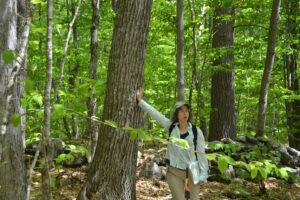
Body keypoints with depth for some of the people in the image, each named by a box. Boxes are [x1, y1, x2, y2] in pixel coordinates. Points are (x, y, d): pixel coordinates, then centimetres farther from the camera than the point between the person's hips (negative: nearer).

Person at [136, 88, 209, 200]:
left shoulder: (196, 132, -5)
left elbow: (201, 154, -4)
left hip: (191, 172, -2)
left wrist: (203, 174, -6)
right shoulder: (171, 127, 2)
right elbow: (154, 113, 3)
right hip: (174, 172, 2)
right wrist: (140, 100, 2)